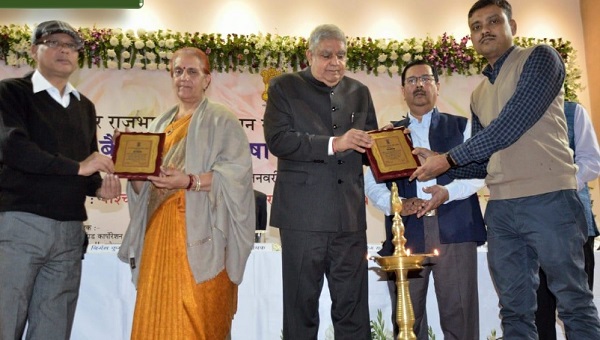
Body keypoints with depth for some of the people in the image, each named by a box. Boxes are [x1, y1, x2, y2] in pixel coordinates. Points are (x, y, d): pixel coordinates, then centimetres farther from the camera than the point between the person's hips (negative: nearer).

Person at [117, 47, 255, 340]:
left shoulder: (221, 121, 1)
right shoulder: (160, 124, 19)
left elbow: (238, 172, -12)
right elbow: (141, 187, 18)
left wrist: (190, 181, -23)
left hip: (199, 234, -5)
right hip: (159, 230, 6)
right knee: (157, 315, 6)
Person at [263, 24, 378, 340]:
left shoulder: (359, 92, 16)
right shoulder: (284, 87, 4)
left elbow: (370, 143, 20)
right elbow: (277, 139, -10)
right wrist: (333, 144, -19)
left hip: (350, 216, 3)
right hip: (303, 215, -3)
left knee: (353, 308, 6)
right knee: (301, 307, 6)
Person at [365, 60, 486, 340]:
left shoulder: (461, 126, 15)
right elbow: (372, 183, 11)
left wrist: (448, 191, -16)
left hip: (454, 229, -1)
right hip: (406, 232, 2)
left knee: (459, 315, -1)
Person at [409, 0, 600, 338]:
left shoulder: (540, 58, 0)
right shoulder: (478, 95, 19)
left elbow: (512, 124, -15)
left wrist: (449, 158, -11)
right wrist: (438, 162, 3)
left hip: (548, 198, -6)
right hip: (500, 208, 7)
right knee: (515, 307, 10)